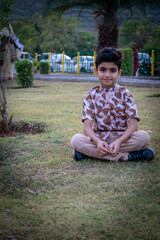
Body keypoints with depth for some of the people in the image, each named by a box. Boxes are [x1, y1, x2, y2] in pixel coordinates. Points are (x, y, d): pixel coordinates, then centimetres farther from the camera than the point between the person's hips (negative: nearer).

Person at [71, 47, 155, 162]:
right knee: (76, 140, -29)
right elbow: (87, 126, -6)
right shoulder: (91, 95, 3)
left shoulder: (124, 94, 1)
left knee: (144, 137, -28)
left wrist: (119, 142, -27)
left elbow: (133, 124, -8)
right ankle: (126, 156, -28)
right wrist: (97, 142, -28)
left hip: (121, 138, -1)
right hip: (98, 139, 1)